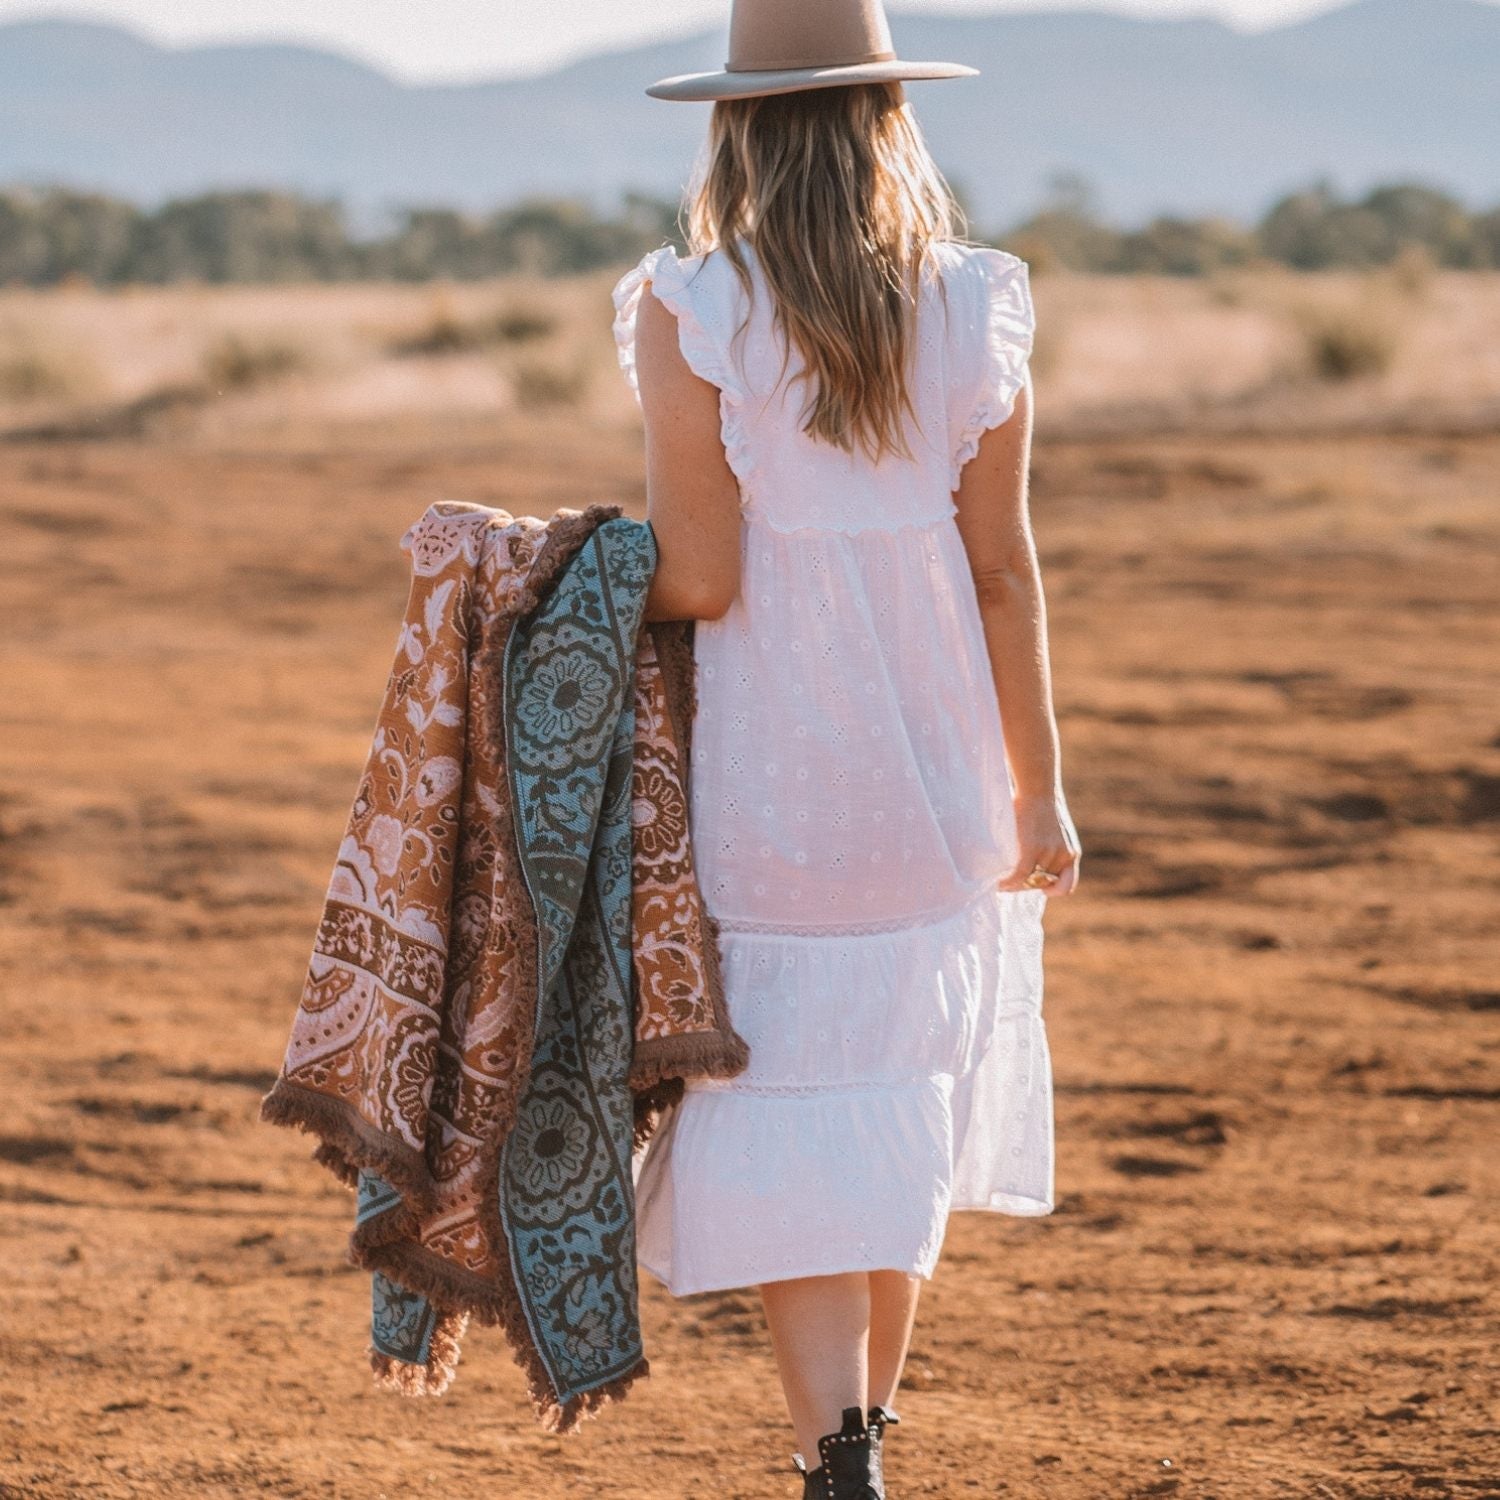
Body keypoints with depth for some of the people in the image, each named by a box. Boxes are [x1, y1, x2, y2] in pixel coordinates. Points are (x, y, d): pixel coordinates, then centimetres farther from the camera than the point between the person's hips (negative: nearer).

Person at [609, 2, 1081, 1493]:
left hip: (765, 784, -4)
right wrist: (1041, 793, 7)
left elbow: (698, 581, -15)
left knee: (792, 1146, 1)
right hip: (937, 780, 4)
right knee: (906, 1115, 19)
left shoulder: (691, 316, -13)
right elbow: (1003, 569, 0)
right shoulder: (974, 311, -3)